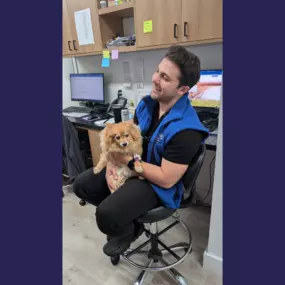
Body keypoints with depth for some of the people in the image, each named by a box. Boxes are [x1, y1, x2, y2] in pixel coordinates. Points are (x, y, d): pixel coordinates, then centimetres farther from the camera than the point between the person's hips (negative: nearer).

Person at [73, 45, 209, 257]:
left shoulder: (186, 129, -29)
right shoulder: (147, 103, -5)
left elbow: (166, 179, -27)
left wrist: (128, 160, -21)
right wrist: (112, 161, -11)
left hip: (158, 184, -7)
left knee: (106, 215, -27)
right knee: (82, 185, 4)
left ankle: (128, 231, 12)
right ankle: (123, 219, 19)